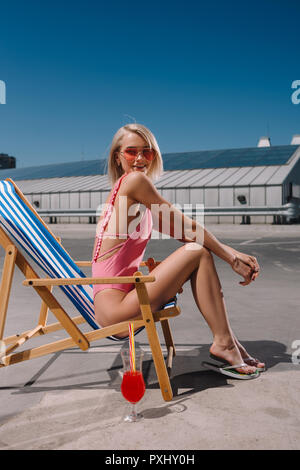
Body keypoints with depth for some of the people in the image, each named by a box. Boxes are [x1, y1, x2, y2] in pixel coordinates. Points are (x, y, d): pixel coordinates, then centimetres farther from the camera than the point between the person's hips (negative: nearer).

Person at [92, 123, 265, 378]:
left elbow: (184, 232, 12)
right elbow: (187, 227, -9)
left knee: (199, 248, 8)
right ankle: (224, 343, -1)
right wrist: (232, 260, 0)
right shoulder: (134, 180, -10)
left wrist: (234, 253, 4)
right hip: (114, 307, -9)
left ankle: (226, 340, 7)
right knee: (198, 253, -11)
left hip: (124, 295, 9)